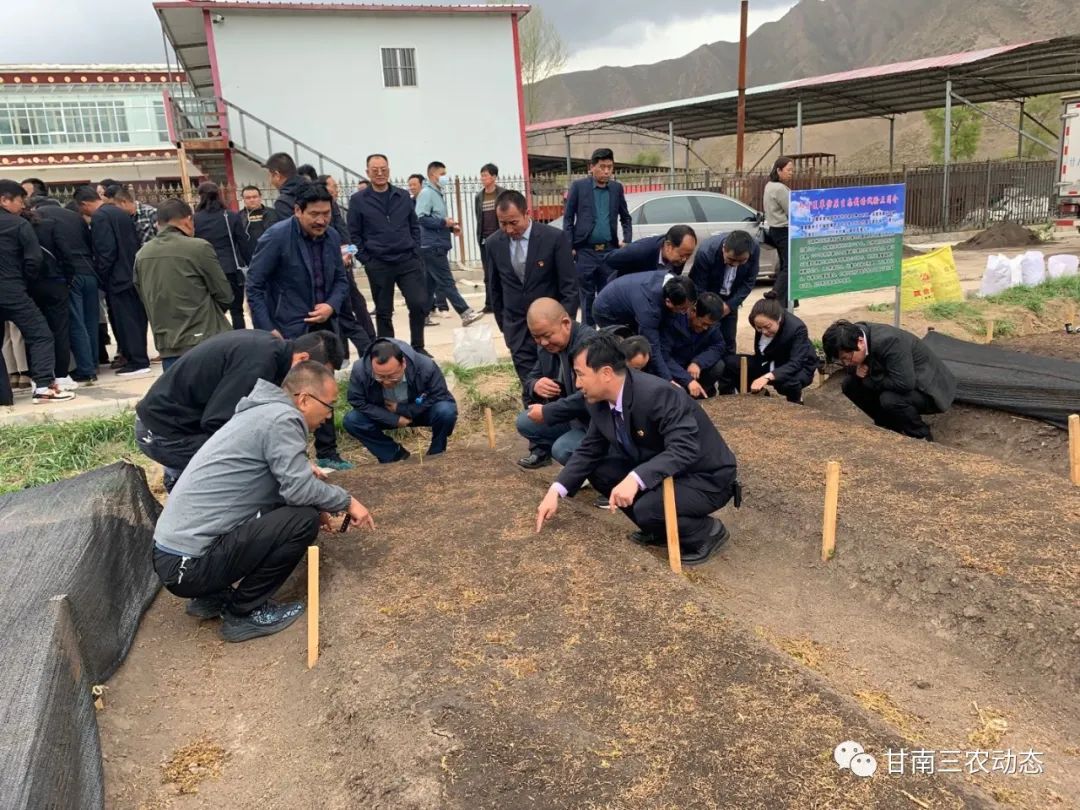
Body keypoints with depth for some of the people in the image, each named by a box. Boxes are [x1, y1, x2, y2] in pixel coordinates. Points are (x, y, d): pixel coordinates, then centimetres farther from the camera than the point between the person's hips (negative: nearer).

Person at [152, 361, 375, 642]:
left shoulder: (263, 411, 16)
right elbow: (298, 488, -22)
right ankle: (244, 613, 0)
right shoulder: (282, 417, -15)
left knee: (291, 508, 19)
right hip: (190, 564, -10)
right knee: (304, 519, -14)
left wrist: (315, 506, 13)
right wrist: (347, 502, -6)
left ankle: (213, 596, 18)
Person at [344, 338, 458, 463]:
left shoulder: (426, 366, -33)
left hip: (419, 412, -1)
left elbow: (440, 397, -22)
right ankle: (396, 456, -4)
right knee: (351, 421, -23)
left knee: (446, 411, -32)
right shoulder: (360, 370, -30)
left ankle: (436, 456, -3)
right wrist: (394, 419, -26)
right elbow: (358, 403, -18)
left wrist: (401, 409, -25)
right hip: (386, 415, 2)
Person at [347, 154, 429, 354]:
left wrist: (415, 252, 4)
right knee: (383, 312, 6)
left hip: (408, 261, 2)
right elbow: (354, 234, 2)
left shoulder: (403, 196, 9)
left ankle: (417, 347, 12)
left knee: (419, 303, -7)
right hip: (378, 265, -2)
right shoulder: (358, 200, 0)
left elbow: (414, 226, 14)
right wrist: (366, 260, -4)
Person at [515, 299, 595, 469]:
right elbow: (530, 379, 11)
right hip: (570, 416, 8)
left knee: (562, 449, -26)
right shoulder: (548, 346, 1)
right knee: (524, 422, 0)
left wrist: (546, 412, -28)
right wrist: (535, 385, -15)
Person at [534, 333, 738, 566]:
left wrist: (636, 478, -48)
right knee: (599, 470, -2)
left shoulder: (658, 395, -31)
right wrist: (555, 491, -8)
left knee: (646, 509, -31)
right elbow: (588, 451, 4)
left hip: (706, 477, -8)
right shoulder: (600, 402, -6)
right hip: (658, 469, 8)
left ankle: (706, 532, 0)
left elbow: (684, 450, -37)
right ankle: (660, 528, 12)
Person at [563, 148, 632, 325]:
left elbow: (625, 218, 16)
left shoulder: (617, 188, 8)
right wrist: (569, 247, -6)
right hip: (585, 251, -2)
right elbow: (568, 218, 0)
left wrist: (627, 240, 2)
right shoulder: (578, 186, -1)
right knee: (587, 296, 5)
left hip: (609, 251, 2)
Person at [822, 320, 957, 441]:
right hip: (900, 380, 8)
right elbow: (856, 364, 7)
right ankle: (892, 426, 11)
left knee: (890, 400, -34)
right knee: (850, 384, -3)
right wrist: (856, 370, -18)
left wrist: (869, 379, -23)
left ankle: (922, 437, -6)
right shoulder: (855, 333, -12)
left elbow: (905, 384, -38)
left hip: (928, 387, -8)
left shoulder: (888, 341, -34)